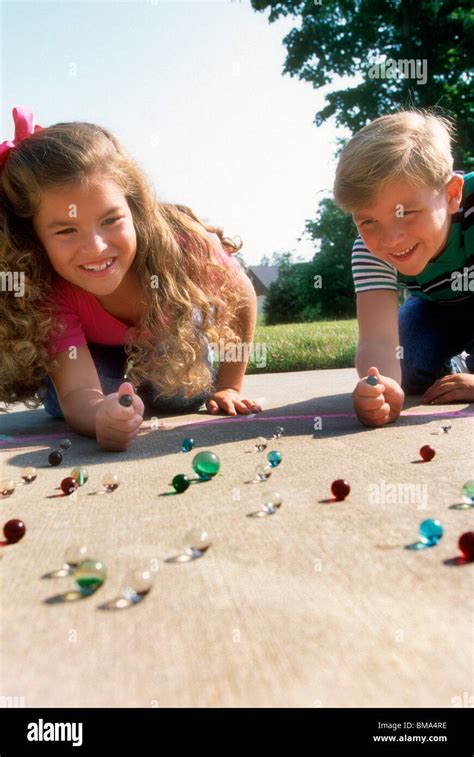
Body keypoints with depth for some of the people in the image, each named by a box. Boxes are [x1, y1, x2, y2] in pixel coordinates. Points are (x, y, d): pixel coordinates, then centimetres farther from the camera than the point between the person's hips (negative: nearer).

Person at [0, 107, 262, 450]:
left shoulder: (183, 244, -41)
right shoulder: (49, 288, -38)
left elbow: (242, 299, -21)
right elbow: (77, 393, -45)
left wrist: (229, 388, -15)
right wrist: (101, 415, -70)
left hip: (172, 327, 1)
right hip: (96, 344, 0)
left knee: (179, 396, -16)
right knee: (60, 403, -18)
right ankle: (121, 382, 18)